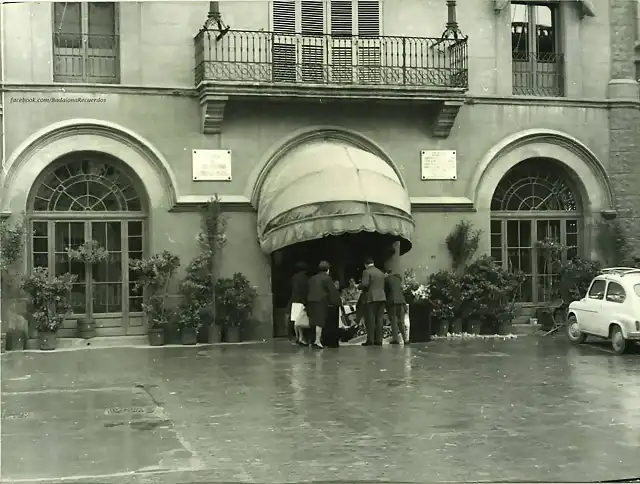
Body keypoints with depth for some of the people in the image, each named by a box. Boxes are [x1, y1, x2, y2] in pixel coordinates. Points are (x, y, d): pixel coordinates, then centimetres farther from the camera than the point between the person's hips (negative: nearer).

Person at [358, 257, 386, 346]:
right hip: (381, 297, 6)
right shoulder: (381, 272, 16)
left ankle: (370, 340, -7)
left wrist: (359, 286, 4)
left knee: (370, 319, -4)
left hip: (371, 298, -6)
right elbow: (383, 285, 18)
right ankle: (378, 340, 4)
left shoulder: (366, 272, -5)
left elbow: (364, 284, -15)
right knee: (379, 319, 5)